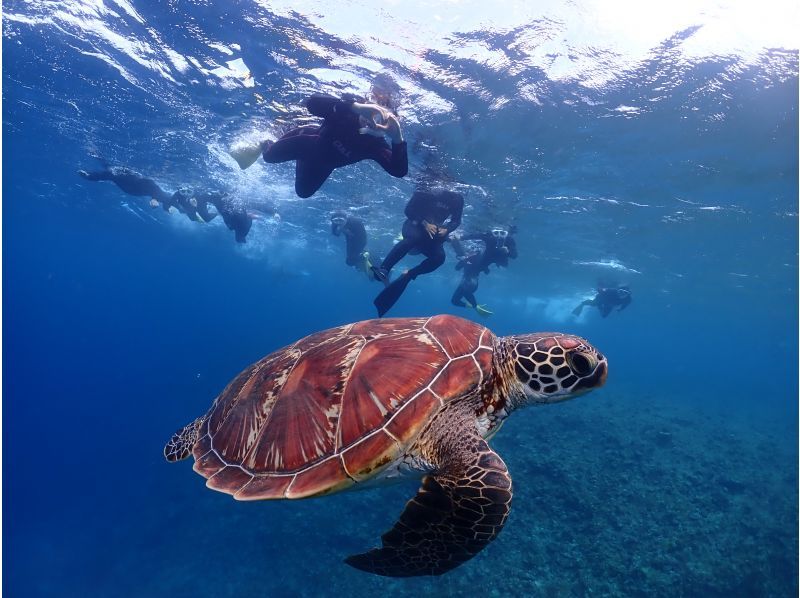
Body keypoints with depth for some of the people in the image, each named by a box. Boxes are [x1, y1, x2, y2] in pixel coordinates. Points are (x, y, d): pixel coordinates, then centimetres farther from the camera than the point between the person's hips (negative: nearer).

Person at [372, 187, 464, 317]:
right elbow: (408, 210, -11)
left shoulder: (457, 199, -5)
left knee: (439, 257, -25)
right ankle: (383, 270, -41)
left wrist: (446, 229, -17)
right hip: (416, 226, -4)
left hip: (433, 232, 4)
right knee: (414, 237, -40)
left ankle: (407, 276, -15)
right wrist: (424, 223, -24)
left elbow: (457, 221, 5)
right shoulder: (429, 192, -14)